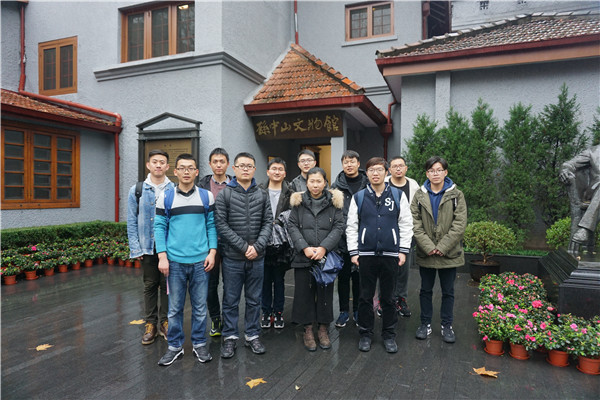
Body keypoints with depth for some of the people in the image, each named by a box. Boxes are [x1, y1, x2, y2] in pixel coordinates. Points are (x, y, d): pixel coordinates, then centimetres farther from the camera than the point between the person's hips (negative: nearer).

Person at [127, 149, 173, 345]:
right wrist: (136, 248, -3)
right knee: (150, 285, 10)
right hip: (147, 247, 1)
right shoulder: (137, 191, 3)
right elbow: (131, 222, 4)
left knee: (167, 285, 8)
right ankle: (151, 323, 23)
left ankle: (165, 322, 22)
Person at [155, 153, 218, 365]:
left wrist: (212, 252, -4)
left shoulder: (206, 196, 3)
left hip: (201, 261, 1)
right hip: (175, 261, 0)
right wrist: (162, 256, -5)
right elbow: (160, 227, 1)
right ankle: (175, 346, 25)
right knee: (175, 307, 10)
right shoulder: (165, 197, 1)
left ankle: (199, 344, 26)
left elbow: (212, 225, 5)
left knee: (200, 306, 10)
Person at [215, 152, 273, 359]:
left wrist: (257, 246, -12)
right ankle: (230, 337, 23)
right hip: (233, 258, -2)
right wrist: (244, 247, -13)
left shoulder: (262, 195, 6)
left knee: (254, 299, 13)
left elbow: (268, 223, 3)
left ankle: (253, 335, 28)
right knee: (231, 300, 8)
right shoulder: (224, 194, -3)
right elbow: (221, 225, -9)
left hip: (257, 257, 3)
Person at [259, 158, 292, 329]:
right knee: (266, 279, 11)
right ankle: (266, 312, 25)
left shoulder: (290, 194, 0)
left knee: (279, 279, 11)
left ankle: (278, 312, 24)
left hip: (281, 244, -1)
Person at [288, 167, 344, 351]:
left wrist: (324, 248, -14)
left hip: (327, 256, 0)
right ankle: (308, 330, 21)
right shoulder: (299, 202, 4)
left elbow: (338, 227, -3)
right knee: (305, 292, 6)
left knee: (325, 292, 7)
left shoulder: (334, 201, 3)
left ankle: (324, 329, 24)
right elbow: (292, 226, 0)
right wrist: (304, 248, -13)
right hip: (303, 256, 0)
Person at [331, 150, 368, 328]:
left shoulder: (368, 184, 2)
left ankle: (358, 311, 26)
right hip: (342, 239, 0)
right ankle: (344, 311, 23)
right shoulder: (336, 186, 2)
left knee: (359, 276, 11)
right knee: (343, 276, 9)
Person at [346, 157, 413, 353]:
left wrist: (403, 251, -2)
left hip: (390, 254, 0)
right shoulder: (358, 197, 4)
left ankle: (389, 335, 25)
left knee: (388, 297, 11)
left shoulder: (398, 195, 3)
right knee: (365, 296, 9)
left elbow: (406, 225, 4)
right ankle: (365, 334, 23)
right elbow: (351, 227, 5)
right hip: (366, 254, 0)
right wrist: (353, 252, -1)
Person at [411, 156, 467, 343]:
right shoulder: (419, 196, 2)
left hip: (449, 253, -1)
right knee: (426, 290, 13)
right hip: (425, 253, 1)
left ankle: (447, 326, 27)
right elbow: (415, 224, -4)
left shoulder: (456, 195, -1)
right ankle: (426, 324, 27)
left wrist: (442, 247, -15)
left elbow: (459, 224, -8)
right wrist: (429, 247, -15)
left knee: (448, 291, 11)